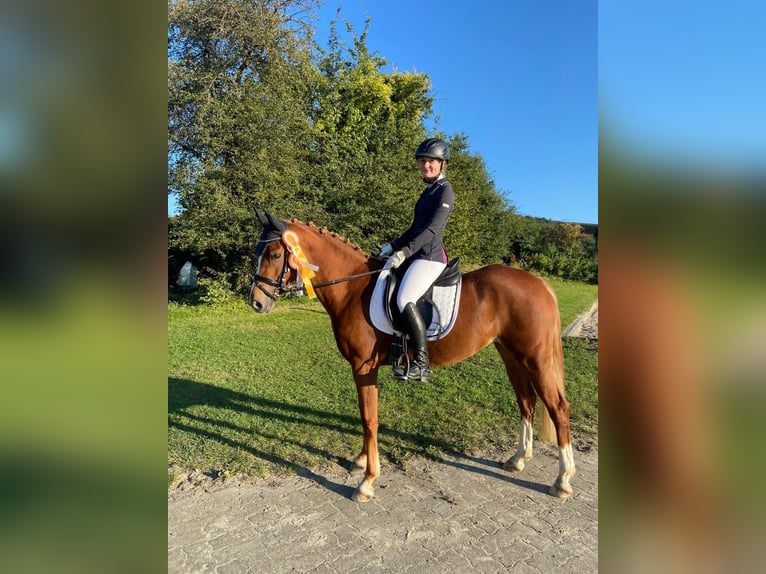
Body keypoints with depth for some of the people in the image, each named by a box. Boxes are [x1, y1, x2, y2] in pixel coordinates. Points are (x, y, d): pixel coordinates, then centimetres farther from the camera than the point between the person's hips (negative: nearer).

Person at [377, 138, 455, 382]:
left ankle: (421, 364, -23)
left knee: (405, 300, -29)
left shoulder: (445, 191, -7)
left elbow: (432, 229, -19)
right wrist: (393, 246, 12)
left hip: (430, 257, -11)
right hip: (418, 255, 11)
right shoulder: (429, 191, 21)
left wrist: (403, 252, -25)